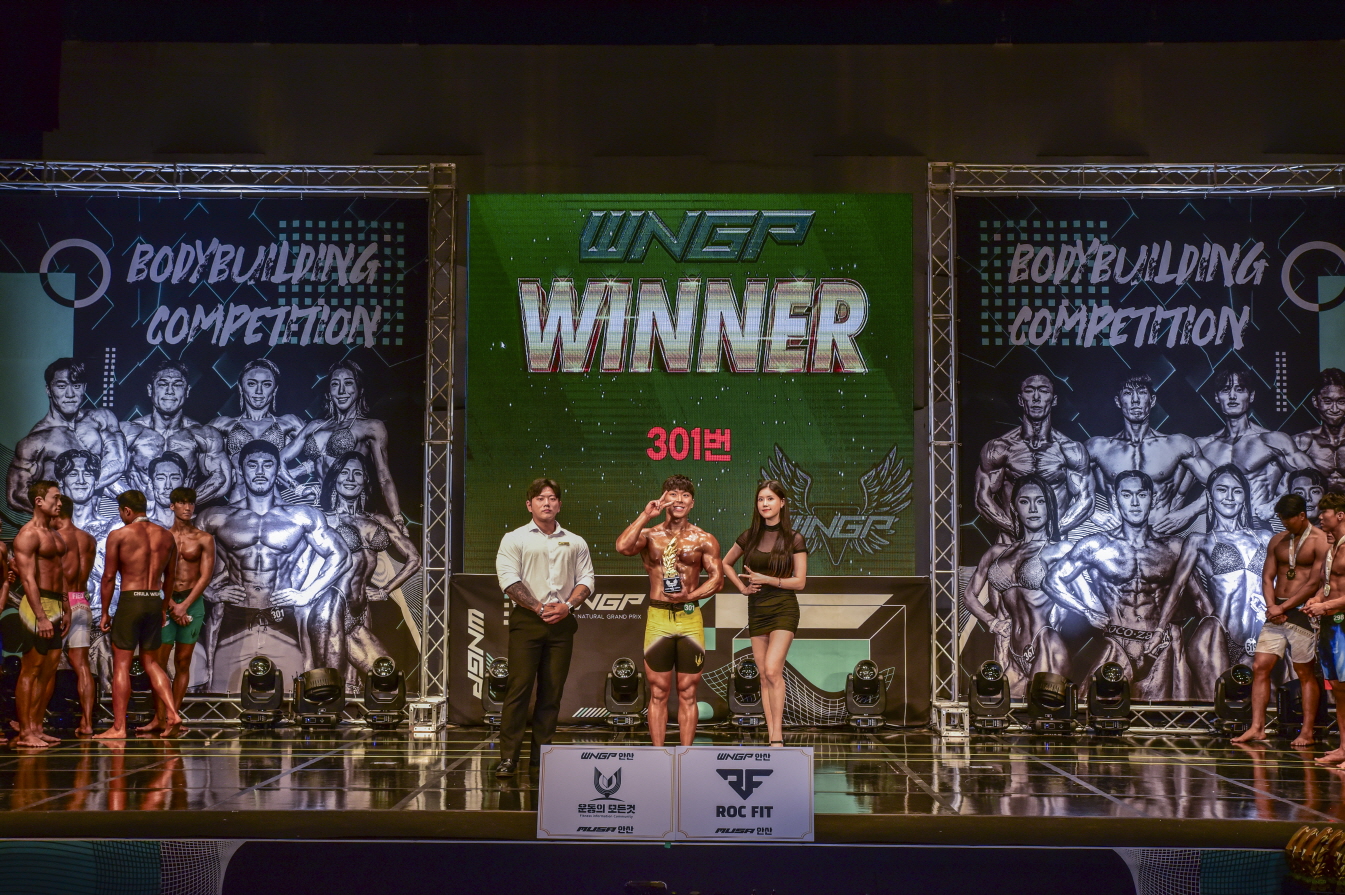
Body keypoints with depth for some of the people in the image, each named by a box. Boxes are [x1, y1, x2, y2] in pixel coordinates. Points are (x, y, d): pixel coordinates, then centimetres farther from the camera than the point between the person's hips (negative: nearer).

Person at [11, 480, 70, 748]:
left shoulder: (54, 535, 17)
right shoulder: (28, 534, -11)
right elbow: (28, 579, -17)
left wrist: (65, 609, 17)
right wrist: (41, 617, -22)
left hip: (55, 606, 9)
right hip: (38, 605, -9)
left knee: (48, 670, 9)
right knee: (31, 670, -6)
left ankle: (36, 728, 14)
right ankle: (24, 733, -4)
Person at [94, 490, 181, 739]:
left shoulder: (119, 535, -5)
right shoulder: (165, 535, 10)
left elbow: (109, 577, -4)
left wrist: (105, 612, 3)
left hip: (130, 600, -5)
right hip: (154, 601, 5)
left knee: (121, 665, 2)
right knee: (151, 662, 16)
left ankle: (118, 727, 2)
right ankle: (172, 714, 1)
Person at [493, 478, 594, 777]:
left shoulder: (575, 542, 15)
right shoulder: (514, 539, 5)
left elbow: (586, 579, 12)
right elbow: (508, 580, -5)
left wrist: (567, 605, -6)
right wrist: (540, 608, -12)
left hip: (562, 622, 3)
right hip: (526, 621, -3)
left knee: (552, 692, 4)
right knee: (519, 687, -8)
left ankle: (541, 756, 10)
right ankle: (508, 757, -7)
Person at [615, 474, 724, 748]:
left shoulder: (704, 540, 6)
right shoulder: (649, 535, 4)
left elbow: (717, 579, 1)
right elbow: (622, 547, -16)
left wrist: (690, 596, -15)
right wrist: (645, 515, -14)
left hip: (690, 620, 0)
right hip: (658, 619, 0)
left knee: (687, 693, 5)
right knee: (658, 692, 4)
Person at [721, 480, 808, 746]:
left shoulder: (794, 540, -3)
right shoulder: (749, 536, 7)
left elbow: (800, 581, -5)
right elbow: (726, 563, 21)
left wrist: (767, 579, -13)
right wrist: (742, 587, 7)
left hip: (783, 609, -4)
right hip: (756, 611, 4)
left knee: (772, 670, -19)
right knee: (764, 675, 4)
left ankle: (777, 736, -13)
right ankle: (772, 736, 8)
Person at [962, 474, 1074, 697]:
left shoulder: (1060, 549, 3)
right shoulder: (998, 552, 14)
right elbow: (970, 595, 16)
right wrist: (993, 622, 3)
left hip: (1045, 650, -4)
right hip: (1009, 651, 4)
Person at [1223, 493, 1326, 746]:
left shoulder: (1320, 541, -6)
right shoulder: (1278, 540, 13)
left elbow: (1314, 583, -13)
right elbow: (1267, 576, 10)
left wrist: (1283, 607, -13)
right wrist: (1271, 606, -7)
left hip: (1302, 612, -6)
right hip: (1277, 612, 6)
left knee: (1306, 673, 1)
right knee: (1260, 667, -1)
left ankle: (1307, 732, 8)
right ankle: (1257, 728, 1)